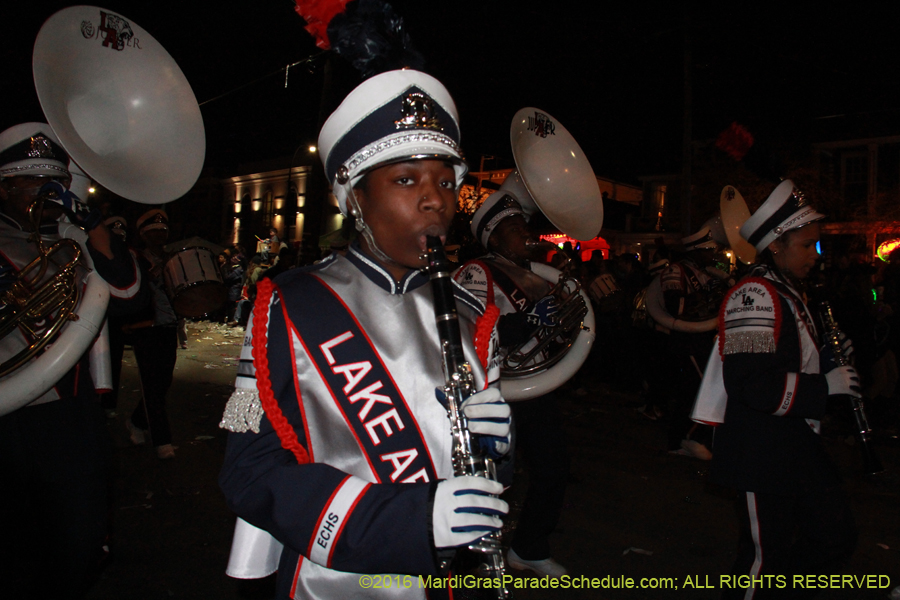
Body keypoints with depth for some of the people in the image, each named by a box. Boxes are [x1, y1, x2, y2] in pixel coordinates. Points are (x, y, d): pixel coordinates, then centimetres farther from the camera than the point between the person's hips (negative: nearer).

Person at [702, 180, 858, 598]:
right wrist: (825, 385, -20)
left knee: (836, 539, 16)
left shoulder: (789, 294, 14)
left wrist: (828, 360, 5)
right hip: (761, 454, -10)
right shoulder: (753, 295, -19)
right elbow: (752, 386, -28)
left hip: (798, 444, 10)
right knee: (766, 558, 3)